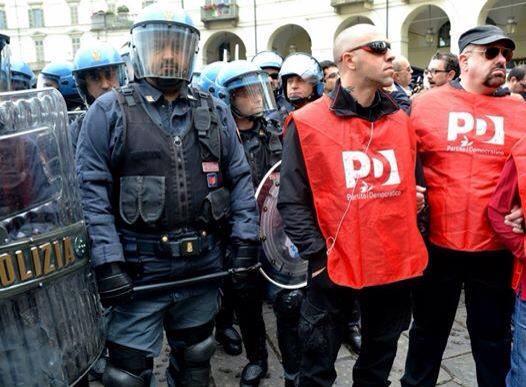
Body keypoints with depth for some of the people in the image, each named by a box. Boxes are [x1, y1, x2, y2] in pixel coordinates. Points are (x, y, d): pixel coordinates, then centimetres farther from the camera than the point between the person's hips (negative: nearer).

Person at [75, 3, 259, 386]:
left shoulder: (214, 111, 8)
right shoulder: (109, 110, -3)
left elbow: (240, 179, 8)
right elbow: (91, 190, -9)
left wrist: (246, 240, 0)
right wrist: (108, 261, -15)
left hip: (203, 266, 4)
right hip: (138, 271, -3)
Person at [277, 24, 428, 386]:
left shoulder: (400, 120, 6)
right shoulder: (308, 123, -10)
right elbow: (292, 202, -9)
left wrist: (415, 237, 9)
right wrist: (319, 254, -14)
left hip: (396, 264, 5)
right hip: (335, 268, -4)